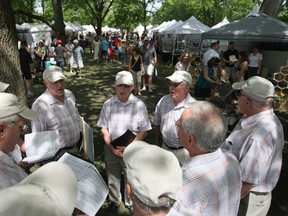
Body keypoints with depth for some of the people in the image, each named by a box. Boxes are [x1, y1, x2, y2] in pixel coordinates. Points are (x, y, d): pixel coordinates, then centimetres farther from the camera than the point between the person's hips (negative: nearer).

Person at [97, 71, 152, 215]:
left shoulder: (139, 105, -12)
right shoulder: (108, 104, -6)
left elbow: (144, 131, -8)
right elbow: (104, 129, 0)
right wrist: (112, 148, -10)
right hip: (111, 149, 2)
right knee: (112, 179, 21)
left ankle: (131, 203, 43)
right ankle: (114, 201, 48)